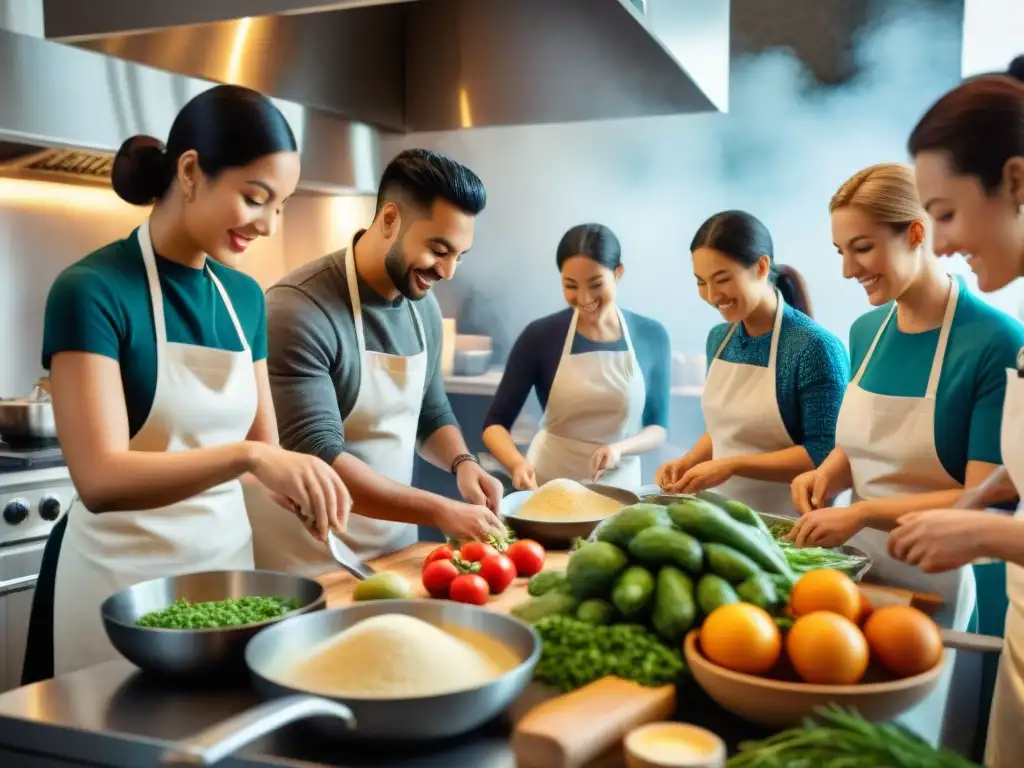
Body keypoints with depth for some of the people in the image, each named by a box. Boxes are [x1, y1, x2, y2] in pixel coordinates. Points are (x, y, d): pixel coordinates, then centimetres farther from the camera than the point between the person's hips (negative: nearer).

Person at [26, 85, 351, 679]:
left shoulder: (245, 296, 3)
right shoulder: (92, 290, -16)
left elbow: (265, 444, 7)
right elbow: (100, 480, -25)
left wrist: (307, 487, -12)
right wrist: (246, 457, -36)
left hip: (229, 558, 6)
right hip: (124, 579, -6)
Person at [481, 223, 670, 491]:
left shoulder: (651, 336, -3)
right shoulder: (540, 336, -9)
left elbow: (659, 428, 3)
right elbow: (496, 422, -5)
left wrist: (620, 448, -16)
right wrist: (517, 464, -24)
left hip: (619, 487, 2)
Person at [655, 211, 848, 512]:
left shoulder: (814, 347, -14)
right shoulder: (718, 339, 7)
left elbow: (824, 455, -14)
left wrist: (733, 465, -18)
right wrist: (688, 462, 2)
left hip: (784, 525, -5)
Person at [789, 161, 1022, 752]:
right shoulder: (866, 331, 3)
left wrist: (864, 512, -24)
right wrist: (829, 473, -3)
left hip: (936, 582, -5)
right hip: (858, 567, 6)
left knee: (909, 730, 9)